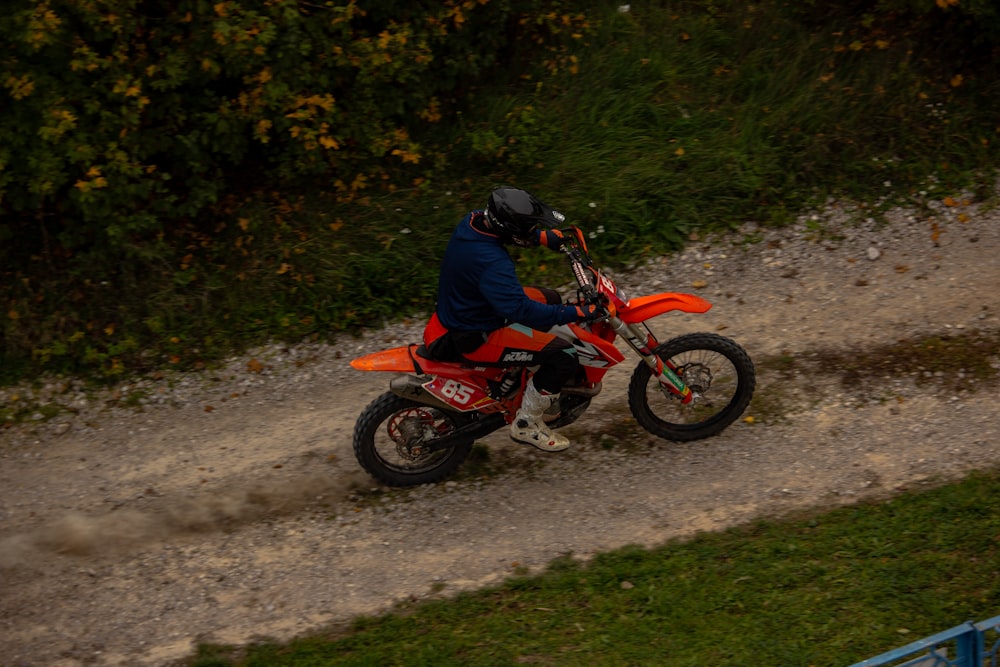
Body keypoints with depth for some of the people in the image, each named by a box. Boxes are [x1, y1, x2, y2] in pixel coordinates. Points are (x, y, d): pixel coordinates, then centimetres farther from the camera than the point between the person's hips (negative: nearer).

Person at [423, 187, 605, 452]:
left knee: (550, 299, 24)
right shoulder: (492, 263, -35)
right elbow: (522, 310, -37)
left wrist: (545, 237, 9)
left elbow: (505, 228, 16)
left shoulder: (473, 221, -8)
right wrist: (579, 313, -33)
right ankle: (525, 424, 2)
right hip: (474, 338, -10)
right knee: (564, 356, -15)